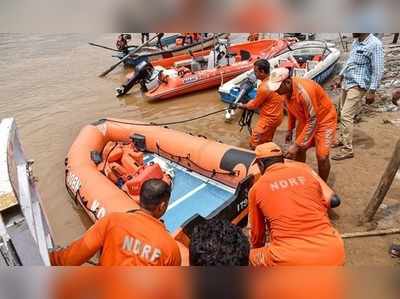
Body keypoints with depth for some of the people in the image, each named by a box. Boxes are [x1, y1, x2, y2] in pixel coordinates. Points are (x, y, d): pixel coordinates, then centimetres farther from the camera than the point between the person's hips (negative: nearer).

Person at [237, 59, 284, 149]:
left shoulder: (264, 88, -27)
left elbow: (254, 105, -11)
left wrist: (242, 106, 6)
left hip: (269, 119, -10)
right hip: (275, 116, 10)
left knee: (254, 144, -2)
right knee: (266, 142, 23)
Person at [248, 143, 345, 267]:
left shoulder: (256, 188, 4)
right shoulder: (304, 169, 8)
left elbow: (256, 231, 16)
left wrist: (256, 249, 38)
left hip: (290, 262, -2)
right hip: (334, 256, 3)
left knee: (253, 256, 25)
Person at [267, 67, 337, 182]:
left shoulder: (304, 91, -37)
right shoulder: (286, 89, -14)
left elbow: (312, 121, -32)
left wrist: (296, 145, -31)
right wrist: (290, 130, 10)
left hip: (324, 119, -7)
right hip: (306, 119, 7)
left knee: (322, 157, -11)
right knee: (299, 151, 12)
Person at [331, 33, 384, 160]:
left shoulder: (375, 44, -16)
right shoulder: (356, 42, 9)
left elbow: (378, 70, -17)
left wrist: (372, 91, -19)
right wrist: (340, 76, 23)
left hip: (358, 86, -8)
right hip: (347, 82, 8)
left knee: (346, 115, -12)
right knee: (342, 113, 15)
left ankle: (348, 150, -4)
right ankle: (342, 139, 31)